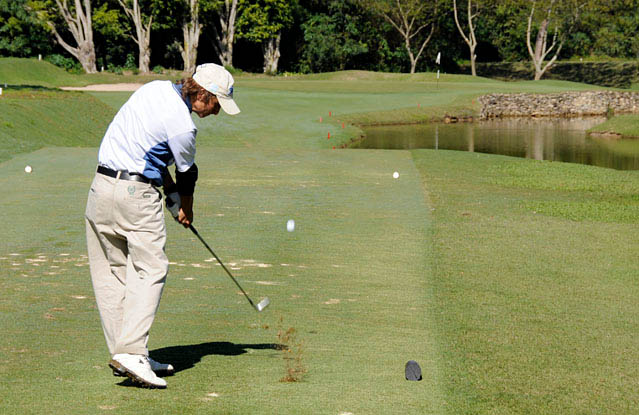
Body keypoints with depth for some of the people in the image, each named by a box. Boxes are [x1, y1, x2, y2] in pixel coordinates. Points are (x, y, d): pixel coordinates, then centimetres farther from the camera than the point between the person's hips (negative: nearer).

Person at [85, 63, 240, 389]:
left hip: (101, 187, 9)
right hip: (136, 193, -9)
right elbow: (187, 174, 1)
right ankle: (131, 352, -15)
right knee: (150, 270, -5)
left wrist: (170, 189, 16)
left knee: (109, 272, 8)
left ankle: (121, 353, 12)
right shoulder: (182, 126, -15)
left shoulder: (155, 88, 9)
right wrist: (185, 211, 19)